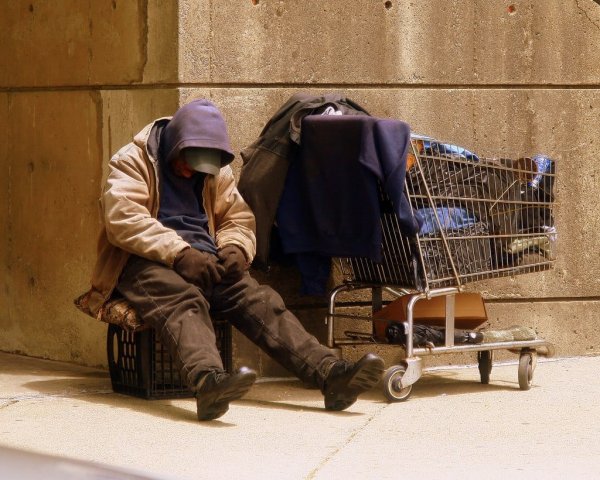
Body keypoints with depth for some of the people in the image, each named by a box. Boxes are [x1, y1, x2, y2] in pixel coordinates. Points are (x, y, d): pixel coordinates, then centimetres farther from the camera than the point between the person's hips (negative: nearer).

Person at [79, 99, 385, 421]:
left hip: (203, 261, 6)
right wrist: (179, 252, -25)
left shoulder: (215, 172, 21)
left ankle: (329, 374, -39)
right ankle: (208, 380, -68)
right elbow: (123, 219, -14)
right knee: (184, 300, -38)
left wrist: (236, 248, -7)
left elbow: (238, 217, 19)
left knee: (259, 298, -21)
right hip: (145, 262, -6)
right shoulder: (132, 161, 1)